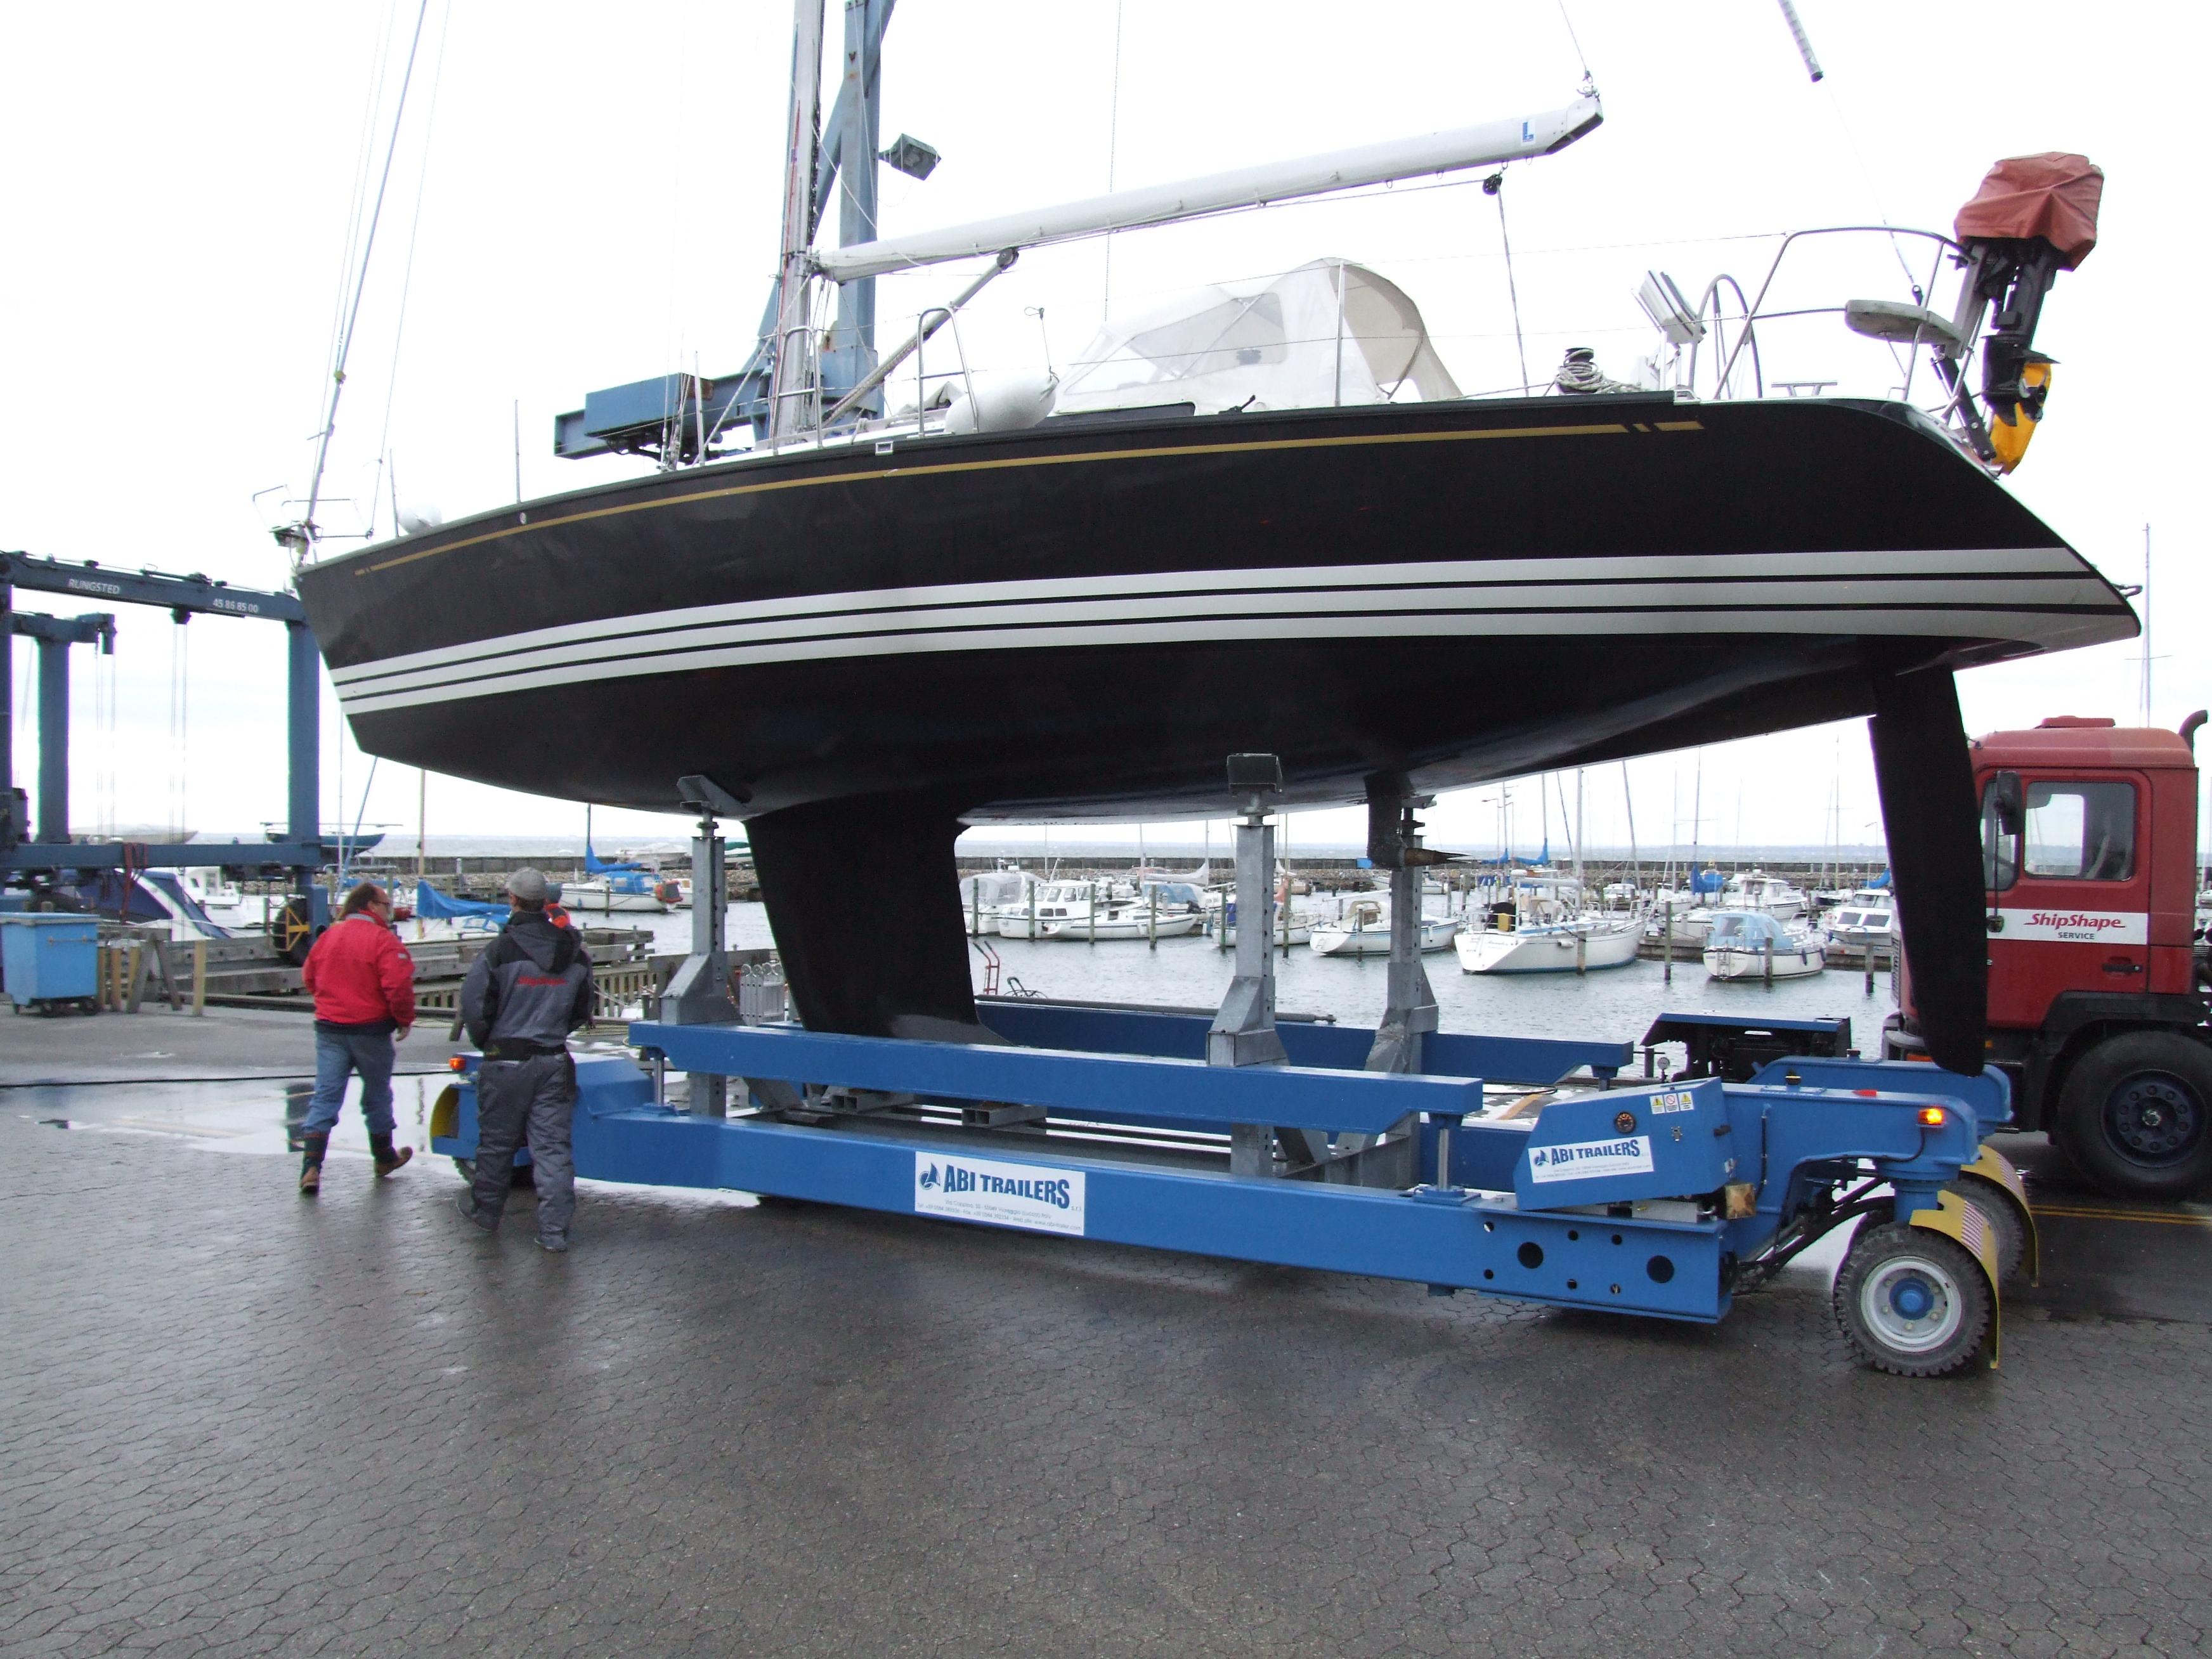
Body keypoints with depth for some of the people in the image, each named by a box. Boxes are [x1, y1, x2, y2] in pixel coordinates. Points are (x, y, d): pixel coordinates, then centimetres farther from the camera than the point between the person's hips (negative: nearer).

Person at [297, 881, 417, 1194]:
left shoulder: (329, 935, 7)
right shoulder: (383, 940, -14)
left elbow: (309, 976, 17)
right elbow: (398, 986, -21)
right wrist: (405, 1020, -6)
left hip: (329, 1028, 5)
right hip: (371, 1031, -5)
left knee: (325, 1097, 3)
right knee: (377, 1095, 12)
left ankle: (311, 1167, -8)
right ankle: (385, 1158, 28)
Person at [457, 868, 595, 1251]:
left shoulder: (500, 950, -12)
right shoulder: (574, 953, 4)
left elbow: (474, 1004, -10)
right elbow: (582, 1010, 14)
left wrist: (484, 1041, 9)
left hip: (506, 1060, -3)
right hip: (554, 1063, 3)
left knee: (496, 1141, 14)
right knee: (552, 1145, 3)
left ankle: (485, 1210, 33)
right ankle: (554, 1230, -1)